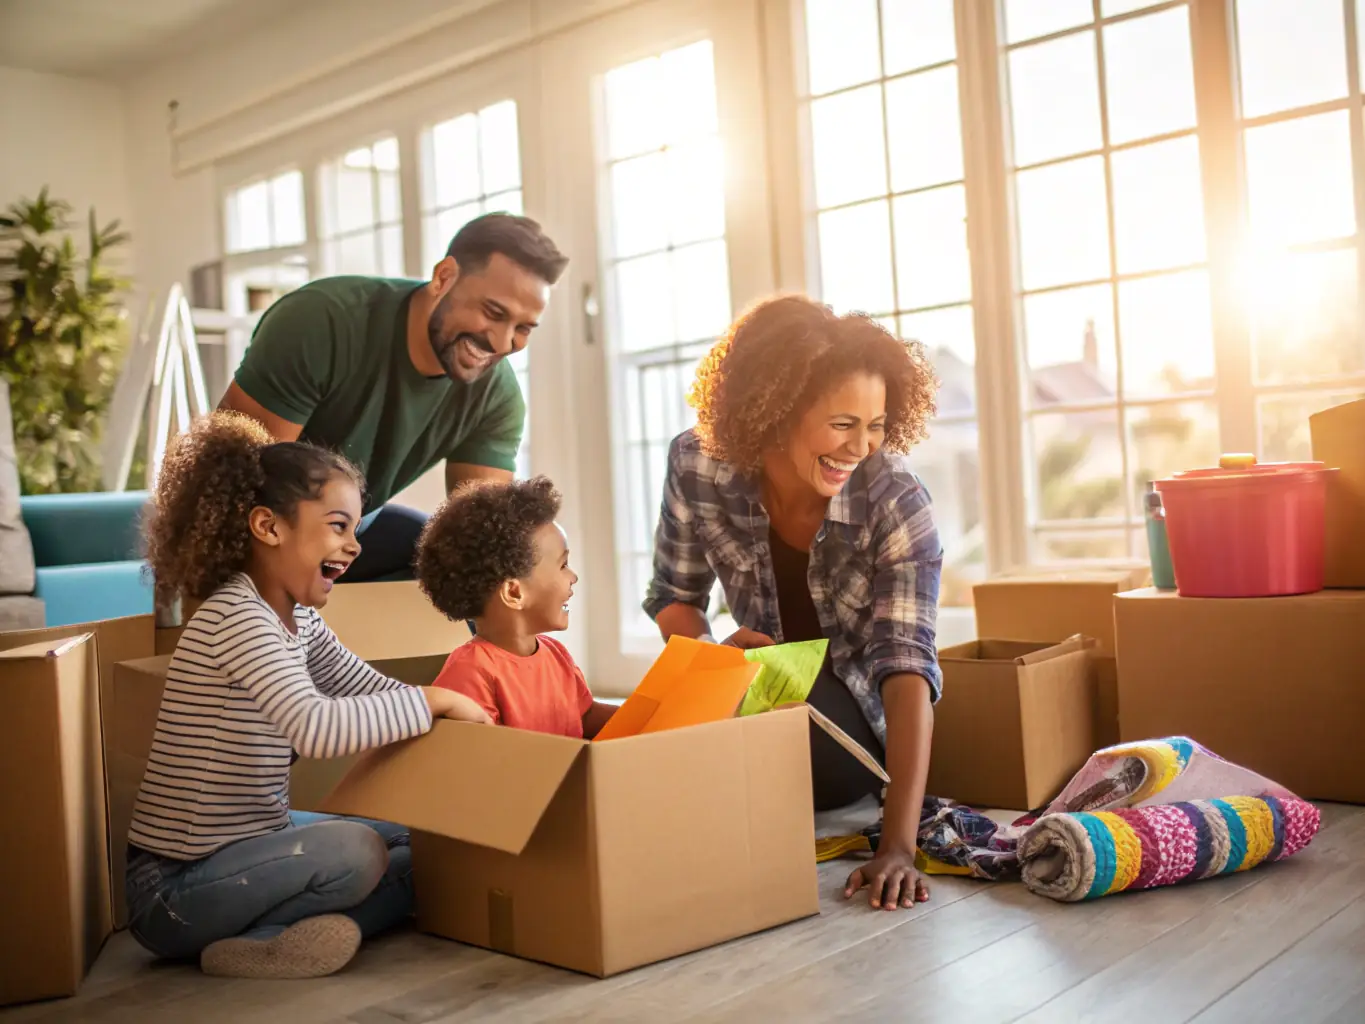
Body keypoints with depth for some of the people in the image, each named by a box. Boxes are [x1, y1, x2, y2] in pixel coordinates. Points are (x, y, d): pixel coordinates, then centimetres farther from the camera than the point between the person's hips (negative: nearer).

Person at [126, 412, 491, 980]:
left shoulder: (300, 620, 7)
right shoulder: (237, 617, -22)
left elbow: (375, 691, 12)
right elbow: (316, 727, -37)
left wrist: (472, 717, -3)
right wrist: (435, 700, -26)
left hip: (255, 837, 10)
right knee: (357, 851, -32)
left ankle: (264, 936, -5)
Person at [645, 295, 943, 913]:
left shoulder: (898, 503, -27)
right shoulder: (698, 467, -19)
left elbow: (906, 667, -33)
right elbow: (674, 597, -3)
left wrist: (898, 846, -42)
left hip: (865, 715, -3)